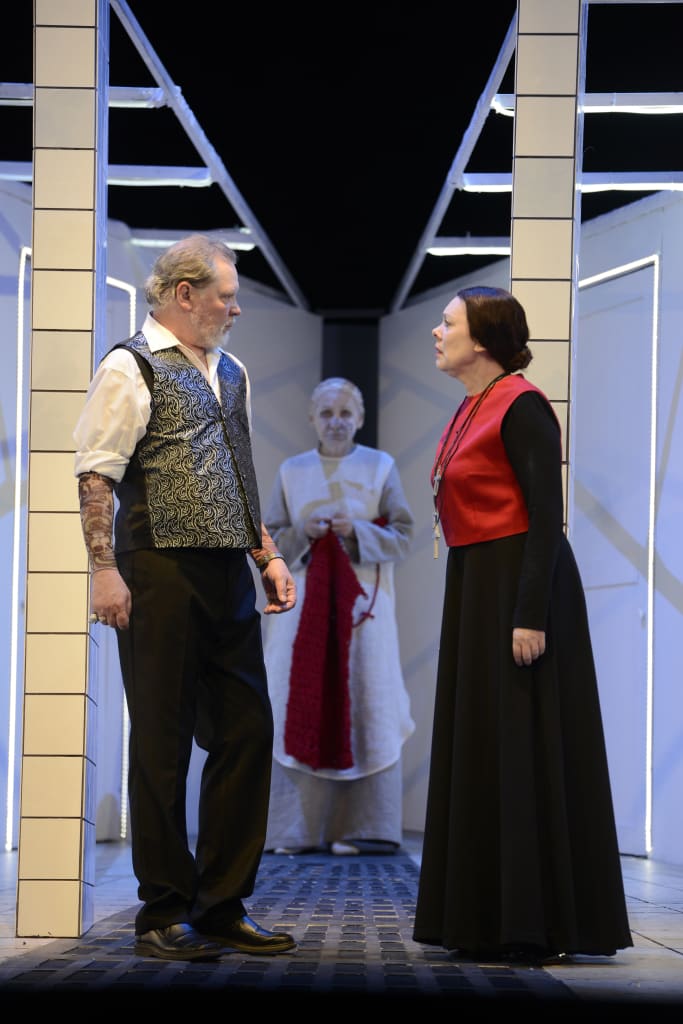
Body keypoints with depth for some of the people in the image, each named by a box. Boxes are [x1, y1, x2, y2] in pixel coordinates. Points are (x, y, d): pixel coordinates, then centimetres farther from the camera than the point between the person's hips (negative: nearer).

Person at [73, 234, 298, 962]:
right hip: (161, 572, -8)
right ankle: (163, 915, 7)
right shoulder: (132, 367, -5)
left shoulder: (230, 373, 19)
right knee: (163, 744, -1)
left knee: (246, 731, 7)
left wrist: (267, 555, 15)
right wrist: (105, 569, -19)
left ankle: (222, 907, 16)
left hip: (228, 576, 8)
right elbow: (96, 475, -11)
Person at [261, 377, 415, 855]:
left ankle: (359, 827, -3)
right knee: (301, 707, -4)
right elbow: (269, 540, 8)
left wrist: (356, 531, -16)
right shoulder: (291, 471, 9)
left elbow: (402, 537, 0)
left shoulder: (381, 467, 4)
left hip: (362, 603, -2)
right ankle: (300, 828, -1)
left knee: (361, 706, -5)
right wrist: (302, 532, -11)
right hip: (303, 604, 2)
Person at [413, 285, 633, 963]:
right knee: (479, 746, 10)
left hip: (518, 585, -10)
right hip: (474, 587, 10)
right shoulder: (470, 410, 15)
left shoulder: (520, 406, -12)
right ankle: (491, 920, 16)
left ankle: (533, 924, -1)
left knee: (521, 747, -6)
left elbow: (546, 516, -17)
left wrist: (530, 615, -23)